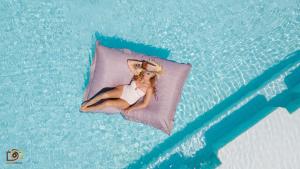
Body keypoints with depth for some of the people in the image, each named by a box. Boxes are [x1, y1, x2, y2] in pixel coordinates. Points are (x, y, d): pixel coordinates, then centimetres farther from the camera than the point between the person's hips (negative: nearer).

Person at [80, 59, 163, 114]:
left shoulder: (149, 88, -22)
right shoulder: (138, 74, -11)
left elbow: (144, 104, -18)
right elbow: (129, 62, -6)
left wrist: (130, 109, -16)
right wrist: (140, 62, -14)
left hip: (127, 102, -3)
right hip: (123, 90, 4)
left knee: (107, 103, -20)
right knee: (105, 94, -21)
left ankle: (87, 109, 0)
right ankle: (87, 103, 1)